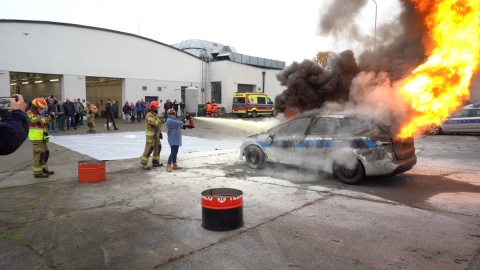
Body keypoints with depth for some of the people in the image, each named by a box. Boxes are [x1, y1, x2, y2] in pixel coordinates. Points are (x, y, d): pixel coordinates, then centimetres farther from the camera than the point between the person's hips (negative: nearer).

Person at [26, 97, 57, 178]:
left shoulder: (38, 113, 16)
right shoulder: (29, 114, -13)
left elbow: (45, 122, 17)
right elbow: (38, 122, -29)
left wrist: (52, 118, -1)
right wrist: (49, 117, -28)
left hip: (41, 138, 10)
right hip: (36, 138, -10)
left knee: (46, 153, 16)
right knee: (39, 154, -8)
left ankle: (44, 169, 25)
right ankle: (37, 172, -2)